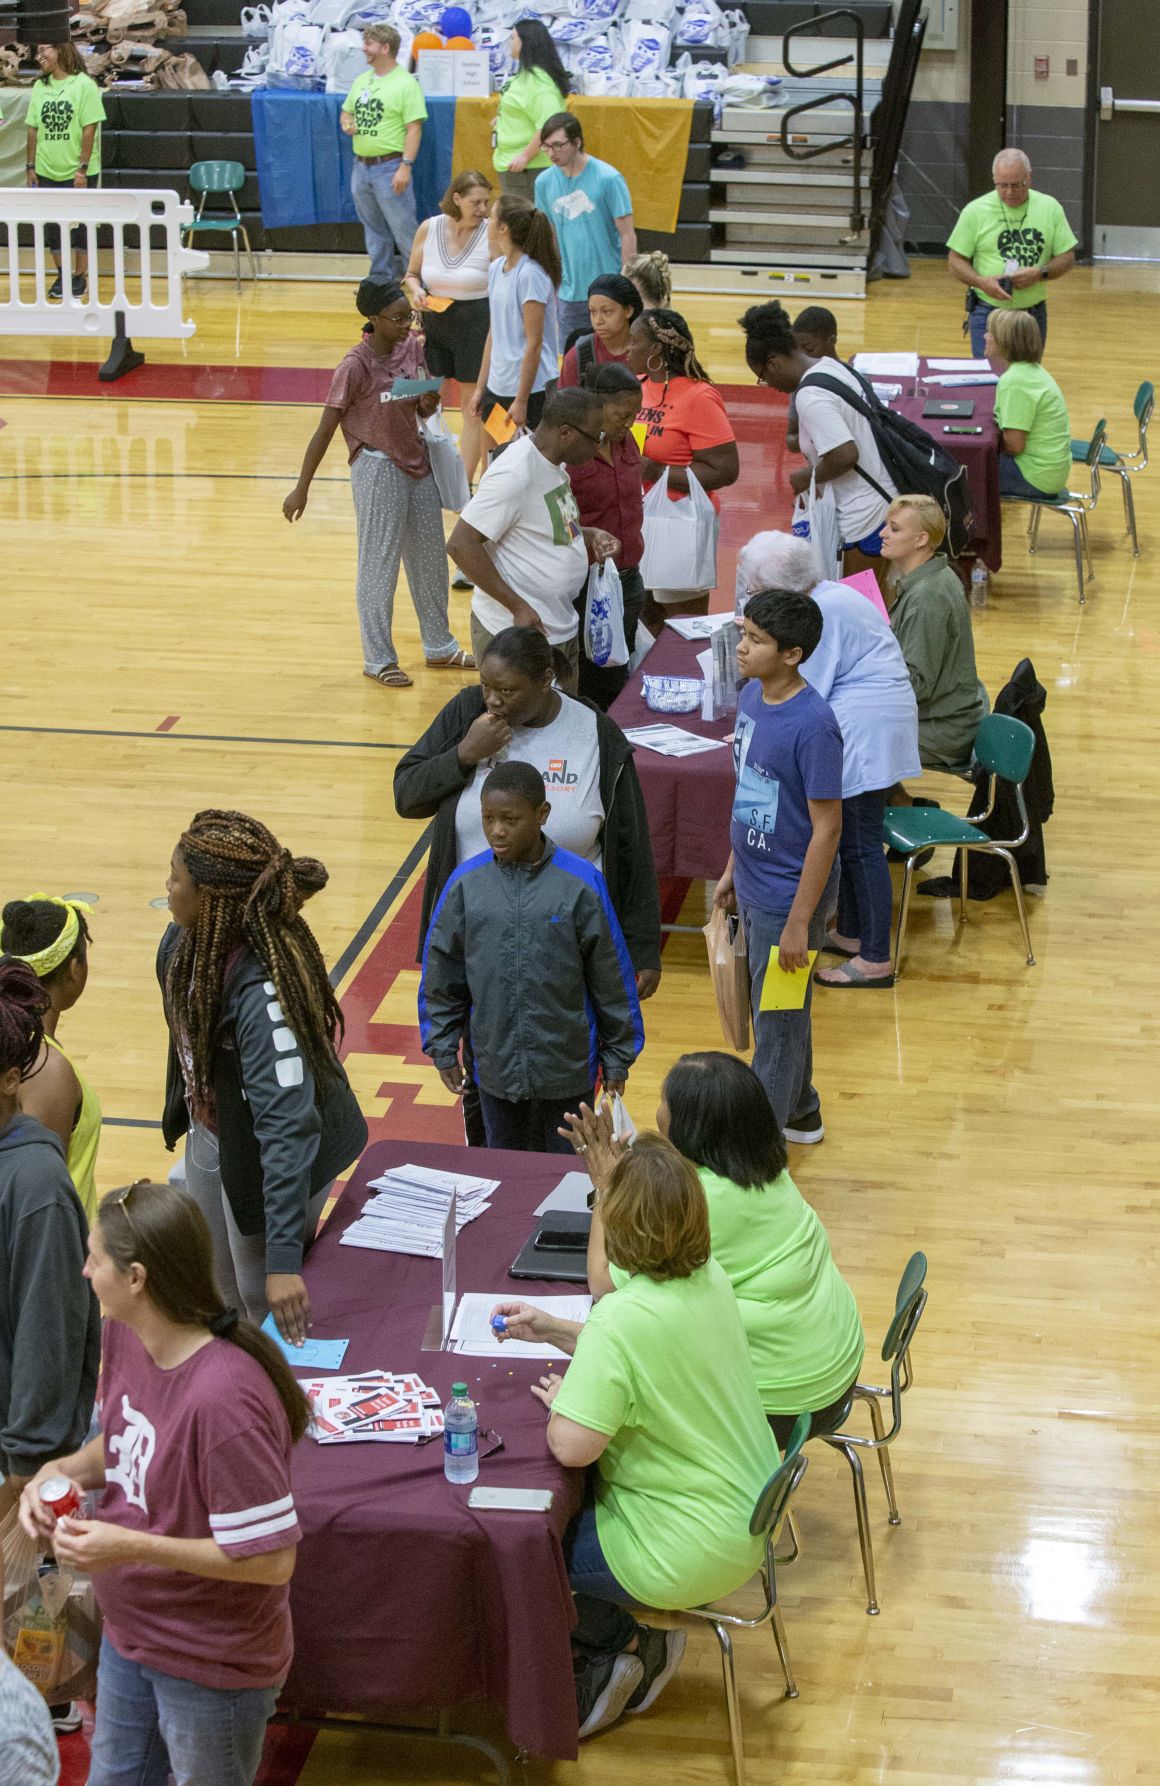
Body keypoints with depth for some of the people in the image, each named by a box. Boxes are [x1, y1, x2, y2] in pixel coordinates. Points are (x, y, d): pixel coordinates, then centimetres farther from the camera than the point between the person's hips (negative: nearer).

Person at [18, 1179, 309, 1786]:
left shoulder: (223, 1399, -35)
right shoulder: (125, 1334, -9)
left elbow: (271, 1559, -29)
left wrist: (130, 1546, -29)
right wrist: (65, 1471, -10)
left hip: (211, 1664, -8)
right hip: (131, 1633, 8)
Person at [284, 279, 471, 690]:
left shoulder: (413, 347, -2)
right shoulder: (356, 366, -20)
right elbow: (325, 430, -15)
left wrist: (429, 403, -14)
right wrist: (301, 489, -13)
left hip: (417, 462, 7)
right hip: (377, 468, -7)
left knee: (430, 558, 16)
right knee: (380, 564, 2)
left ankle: (439, 647, 31)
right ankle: (378, 659, 15)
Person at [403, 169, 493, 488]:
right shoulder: (429, 229, -3)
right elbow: (411, 275, 10)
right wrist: (416, 292, -12)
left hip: (477, 325, -3)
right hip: (434, 321, 3)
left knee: (473, 409, 7)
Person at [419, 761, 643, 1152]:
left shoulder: (581, 883, -13)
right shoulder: (466, 883, -7)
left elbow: (611, 978, -5)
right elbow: (441, 975, 4)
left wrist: (617, 1058, 0)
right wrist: (442, 1049, 5)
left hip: (566, 1070, -2)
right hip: (496, 1067, 2)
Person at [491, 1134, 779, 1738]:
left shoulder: (625, 1317, -29)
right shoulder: (710, 1279, -4)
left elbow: (571, 1448, -30)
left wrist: (560, 1399, -8)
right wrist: (551, 1330, 11)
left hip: (687, 1555, -8)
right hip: (745, 1522, 8)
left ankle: (629, 1642, 14)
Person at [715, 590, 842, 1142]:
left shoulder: (813, 725, -25)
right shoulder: (751, 697, -1)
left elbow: (826, 829, -22)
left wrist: (799, 922, -21)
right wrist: (732, 869, 17)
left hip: (790, 896, -8)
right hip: (754, 886, 8)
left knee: (777, 1022, 6)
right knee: (776, 1009, 23)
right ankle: (801, 1113, 42)